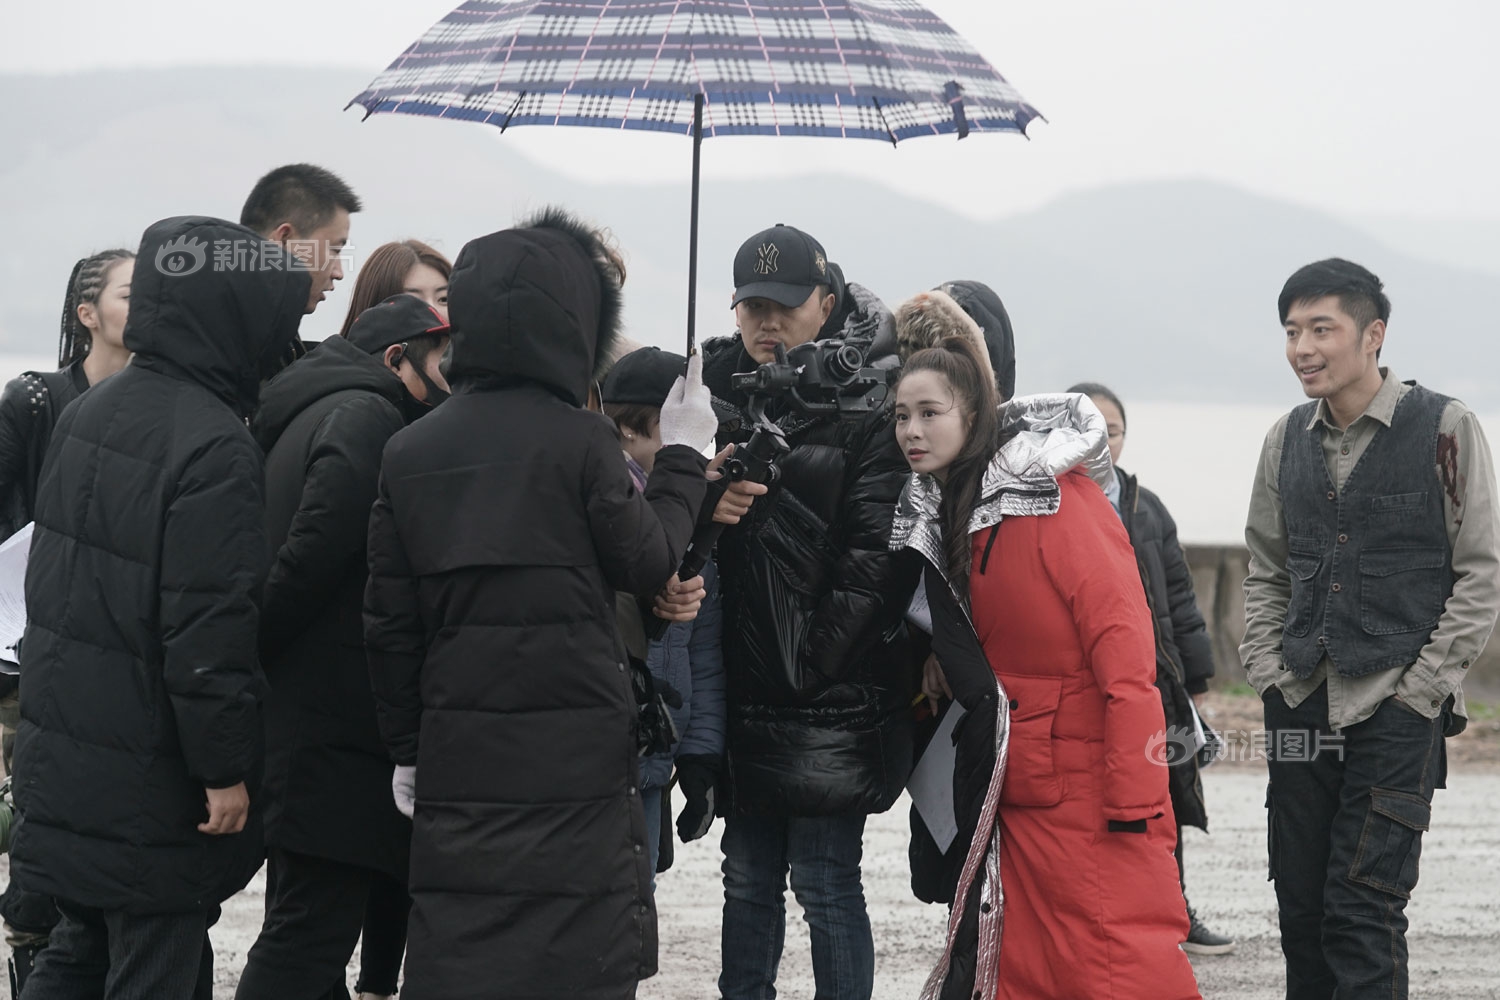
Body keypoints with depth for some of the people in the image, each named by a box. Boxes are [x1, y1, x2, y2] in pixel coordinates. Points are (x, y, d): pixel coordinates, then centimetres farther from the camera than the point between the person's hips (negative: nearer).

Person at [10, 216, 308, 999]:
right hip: (150, 785, -8)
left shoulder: (88, 413, 7)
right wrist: (225, 768, -15)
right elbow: (213, 627, -22)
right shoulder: (215, 448, -21)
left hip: (61, 751, 8)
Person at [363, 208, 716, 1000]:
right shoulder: (577, 441, -11)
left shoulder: (410, 452, 5)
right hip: (574, 758, -4)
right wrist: (683, 456, 16)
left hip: (457, 758, 4)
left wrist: (407, 749, 16)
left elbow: (389, 621, 7)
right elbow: (648, 558, 2)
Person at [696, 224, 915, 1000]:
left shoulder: (869, 406, -7)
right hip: (746, 688, 6)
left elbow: (876, 551, -13)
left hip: (831, 696, -6)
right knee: (748, 878, 12)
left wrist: (818, 658, -17)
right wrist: (703, 498, -8)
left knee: (825, 884, -3)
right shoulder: (719, 386, 11)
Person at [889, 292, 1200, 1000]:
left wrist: (1134, 800, -22)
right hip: (1014, 794, 8)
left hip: (1093, 789, -8)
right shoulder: (947, 511, 11)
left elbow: (1124, 648, -18)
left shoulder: (1053, 495, -13)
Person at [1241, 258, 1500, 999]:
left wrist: (1420, 686, -9)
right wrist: (1268, 672, 6)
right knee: (1299, 909, 6)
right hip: (1302, 708, 5)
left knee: (1363, 909, -10)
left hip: (1396, 712, -5)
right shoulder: (1288, 440, 10)